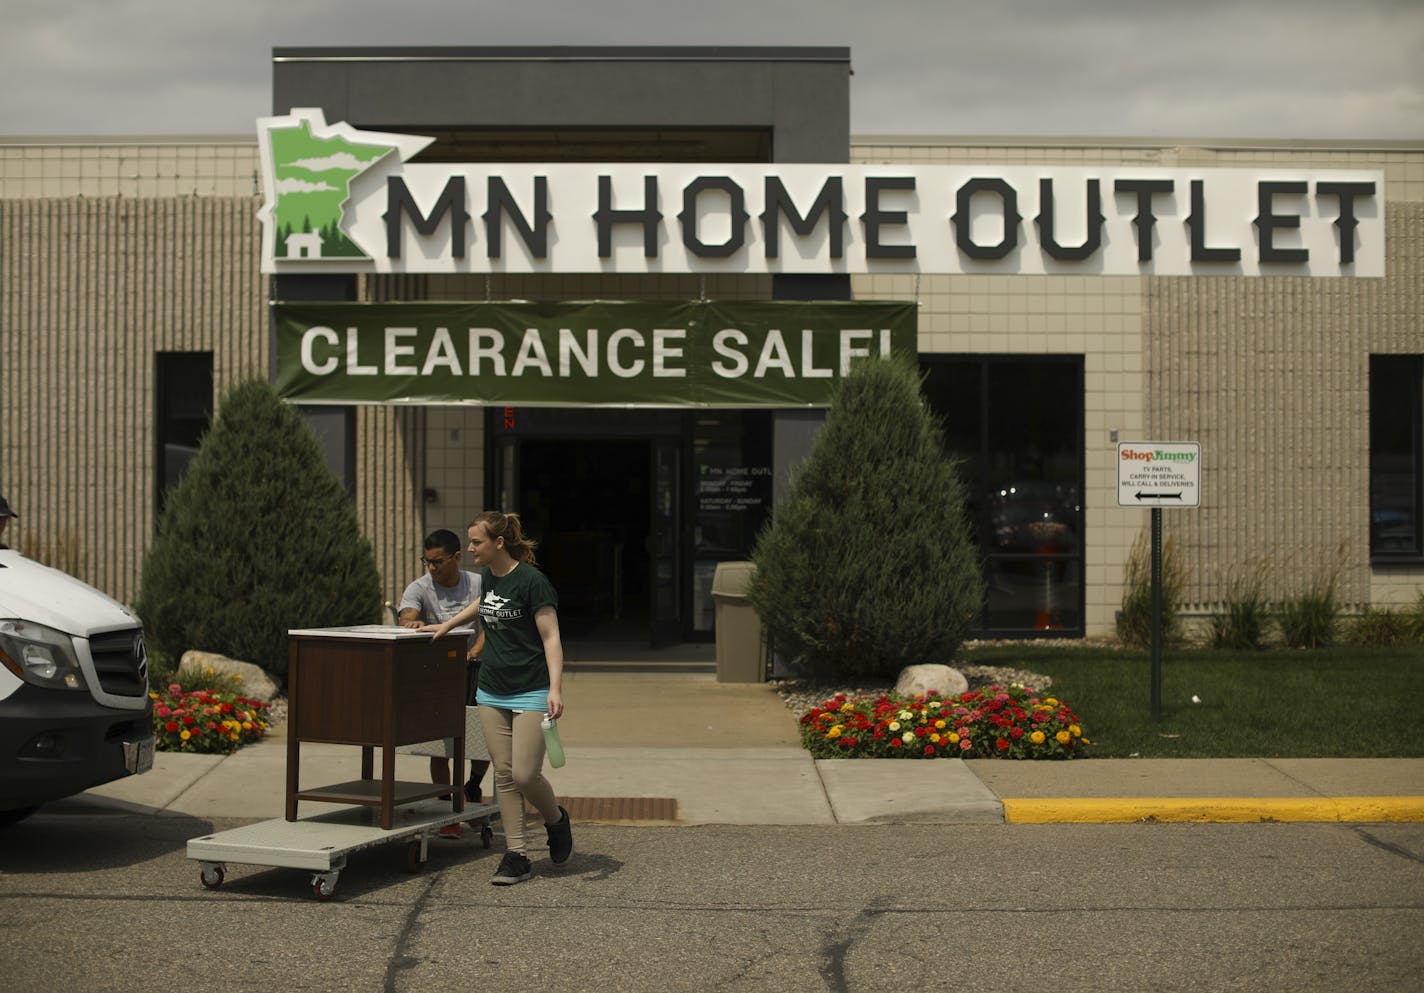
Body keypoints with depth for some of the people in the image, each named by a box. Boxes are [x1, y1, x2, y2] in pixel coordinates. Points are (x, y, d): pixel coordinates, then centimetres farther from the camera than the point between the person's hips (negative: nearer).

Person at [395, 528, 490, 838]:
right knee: (440, 745, -5)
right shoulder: (419, 588, -6)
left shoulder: (478, 585, 0)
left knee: (488, 739, -2)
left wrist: (473, 652, -25)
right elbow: (406, 617, -24)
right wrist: (411, 622, -49)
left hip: (472, 669, 1)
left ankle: (472, 788, 29)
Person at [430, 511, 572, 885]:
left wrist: (556, 689, -25)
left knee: (525, 774, -10)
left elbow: (551, 638, -16)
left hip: (531, 693, -7)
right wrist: (447, 626, 35)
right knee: (504, 775, 3)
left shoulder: (531, 580, -15)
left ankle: (556, 820, 20)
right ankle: (516, 855, 8)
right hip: (492, 692, 7)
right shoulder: (488, 576, 8)